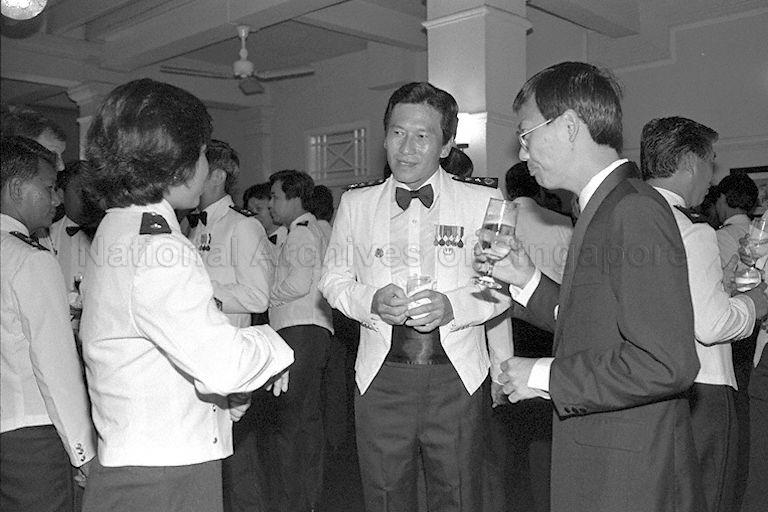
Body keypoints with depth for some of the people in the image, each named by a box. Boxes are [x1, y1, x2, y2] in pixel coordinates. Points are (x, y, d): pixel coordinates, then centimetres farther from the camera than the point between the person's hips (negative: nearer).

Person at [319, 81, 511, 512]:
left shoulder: (484, 198, 1)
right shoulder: (356, 202, 7)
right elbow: (334, 279, 13)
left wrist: (454, 306, -15)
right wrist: (370, 300, -9)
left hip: (458, 378, -1)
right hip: (381, 376, 2)